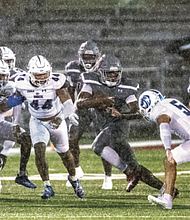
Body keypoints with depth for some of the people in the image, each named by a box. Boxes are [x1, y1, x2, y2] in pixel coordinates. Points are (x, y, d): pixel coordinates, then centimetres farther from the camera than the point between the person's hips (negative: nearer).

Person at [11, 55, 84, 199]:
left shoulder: (55, 82, -26)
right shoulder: (22, 83, -19)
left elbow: (68, 105, -30)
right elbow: (17, 99, 4)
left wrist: (61, 117, -49)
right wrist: (16, 120, 11)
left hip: (56, 121, 0)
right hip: (37, 122, 0)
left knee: (64, 153, 16)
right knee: (39, 150, -23)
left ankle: (73, 178, 44)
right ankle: (47, 187, -14)